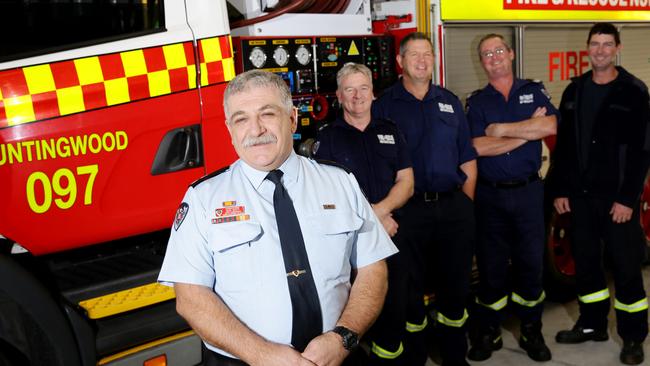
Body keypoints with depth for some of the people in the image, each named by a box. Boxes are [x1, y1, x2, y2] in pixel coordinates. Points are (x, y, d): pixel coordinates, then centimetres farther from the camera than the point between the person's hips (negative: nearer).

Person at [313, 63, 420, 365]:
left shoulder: (391, 132, 11)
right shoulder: (328, 136, -1)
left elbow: (406, 182, 5)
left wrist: (380, 211, -13)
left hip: (394, 232, 3)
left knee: (397, 301, 8)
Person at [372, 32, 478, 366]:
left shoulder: (450, 102, 12)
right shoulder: (384, 106, 0)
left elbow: (467, 160, 12)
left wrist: (466, 204, 5)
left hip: (454, 207, 4)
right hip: (408, 209, -3)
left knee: (456, 282, 12)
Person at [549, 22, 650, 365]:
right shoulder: (574, 90, 10)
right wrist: (560, 190, 5)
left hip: (617, 197, -4)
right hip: (580, 195, 4)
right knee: (585, 263, 13)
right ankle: (592, 324, 28)